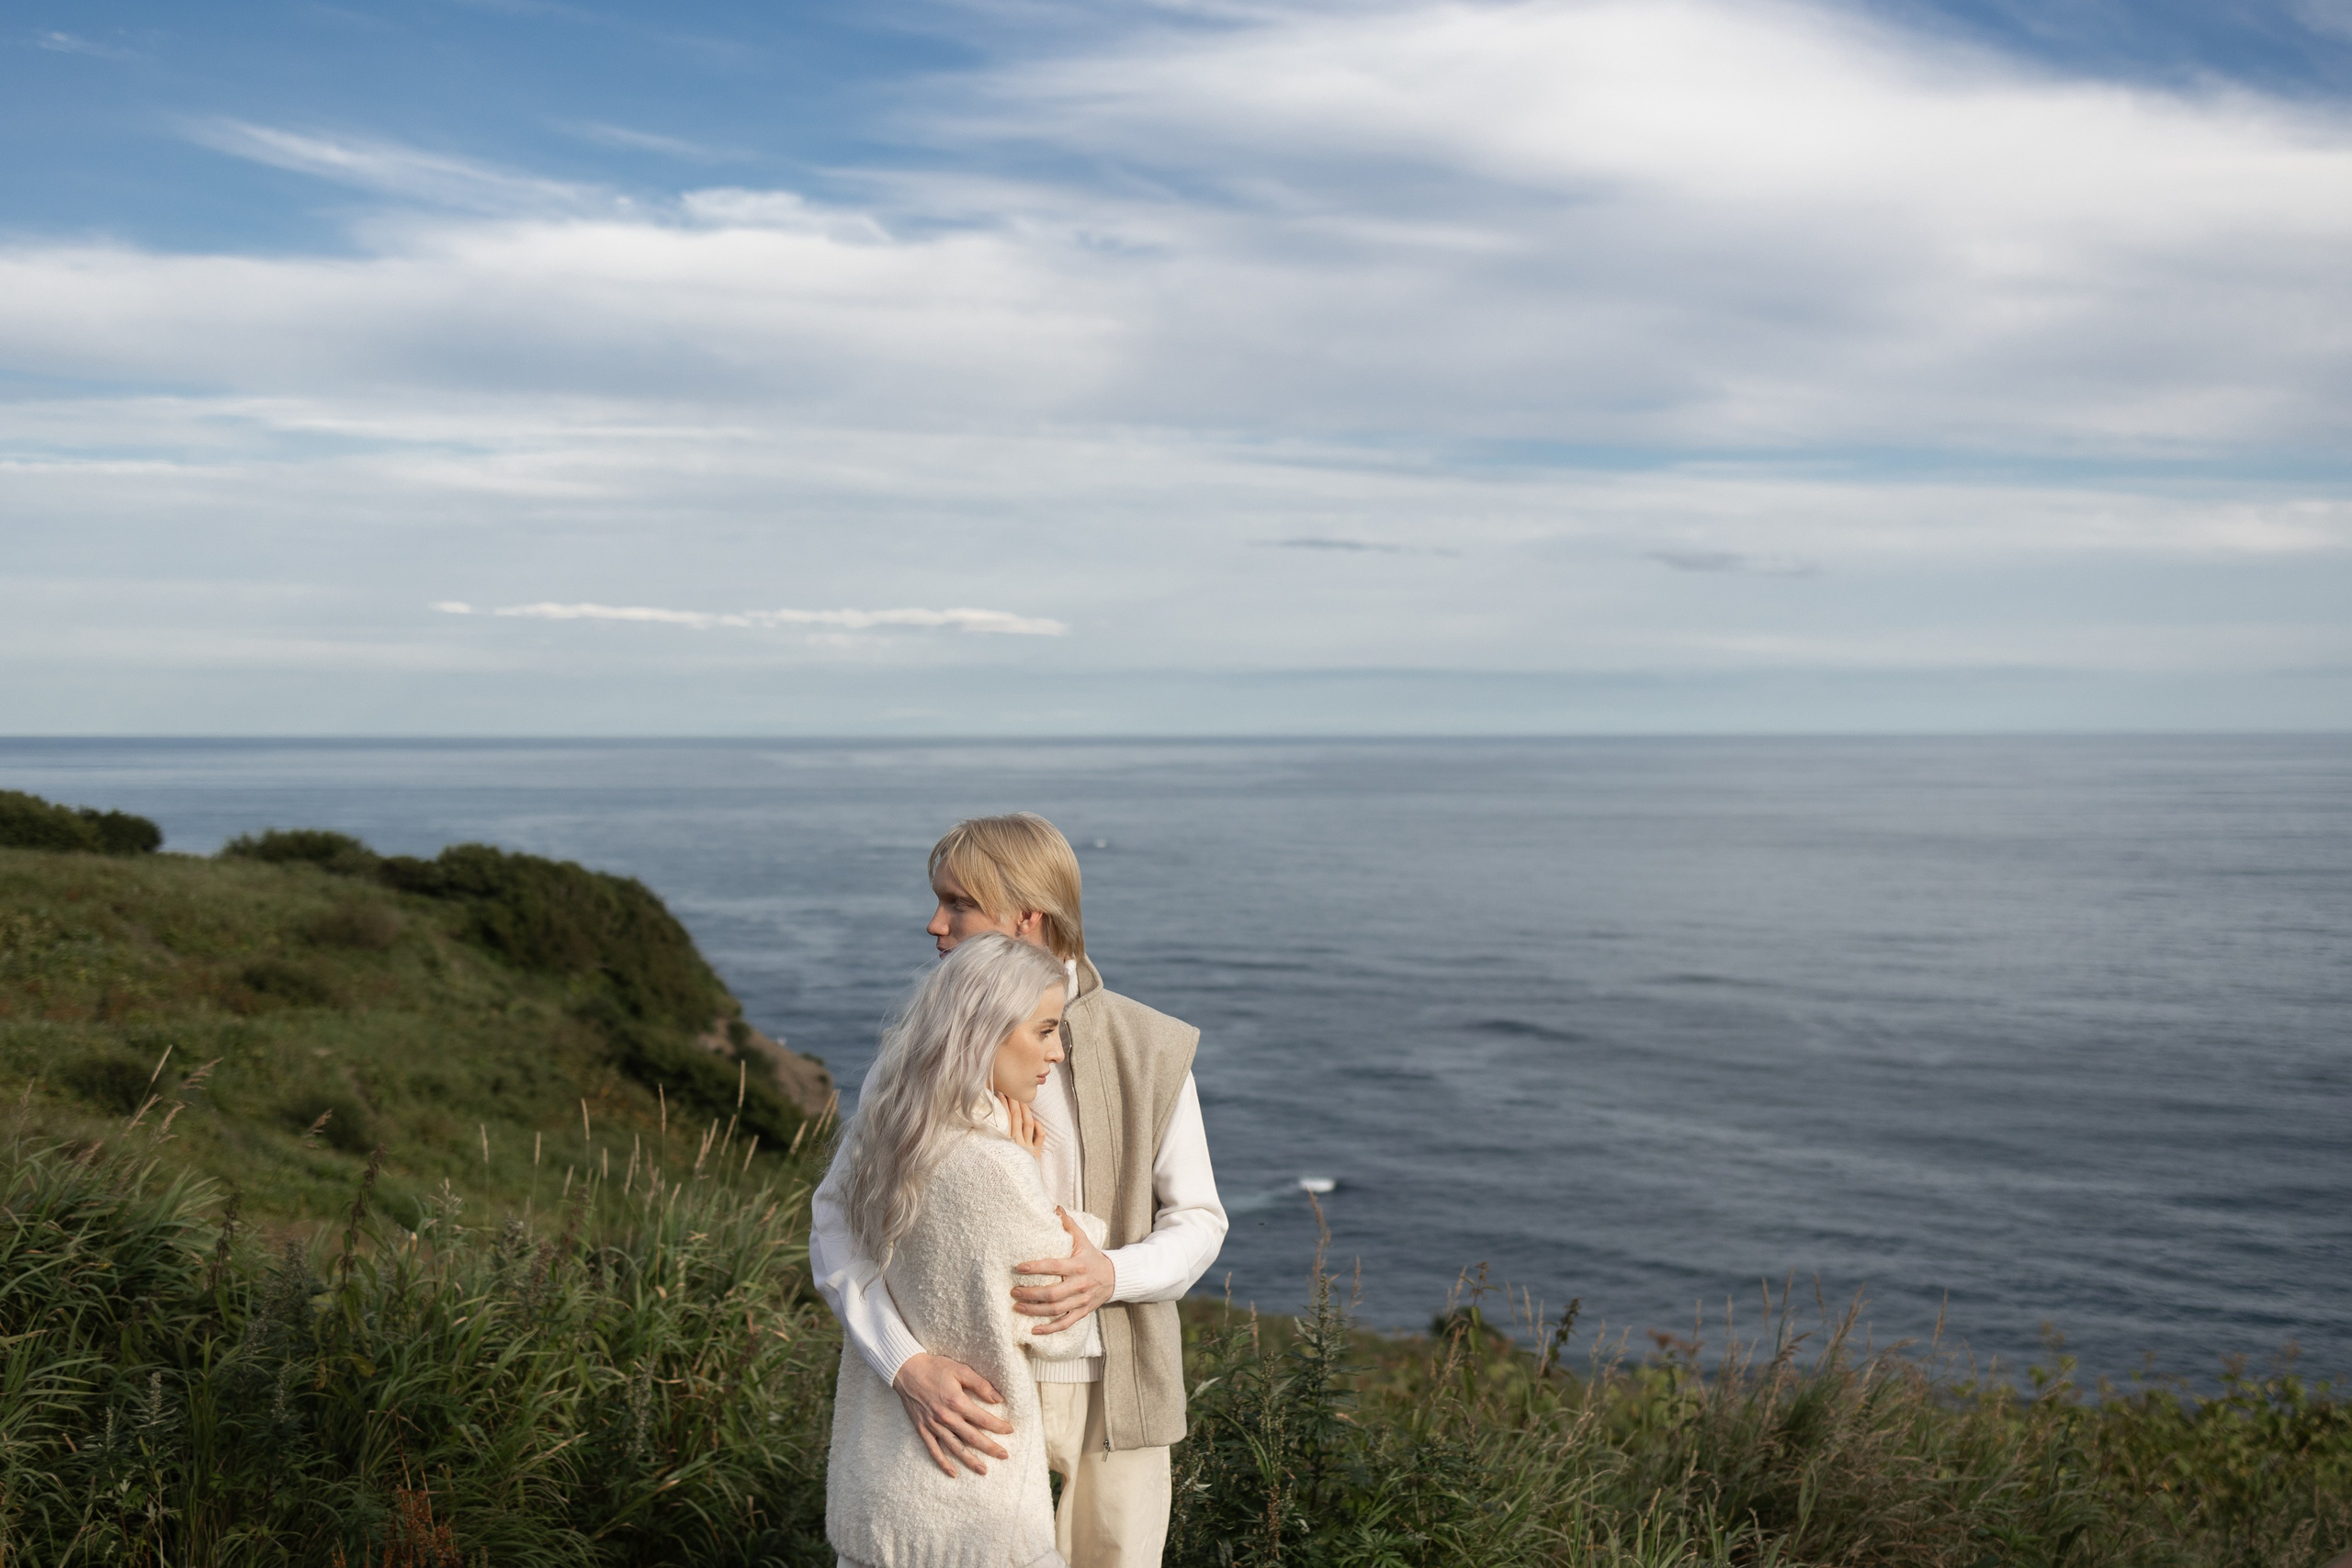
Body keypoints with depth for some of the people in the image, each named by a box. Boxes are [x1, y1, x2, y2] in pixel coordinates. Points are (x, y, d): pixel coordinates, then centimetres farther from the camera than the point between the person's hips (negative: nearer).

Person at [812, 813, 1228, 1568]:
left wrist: (1110, 1275, -26)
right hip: (978, 1399, 0)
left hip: (1112, 1394, 1)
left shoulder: (1150, 1051, -8)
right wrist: (907, 1367, -30)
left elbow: (1196, 1224, -3)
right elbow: (838, 1224, -13)